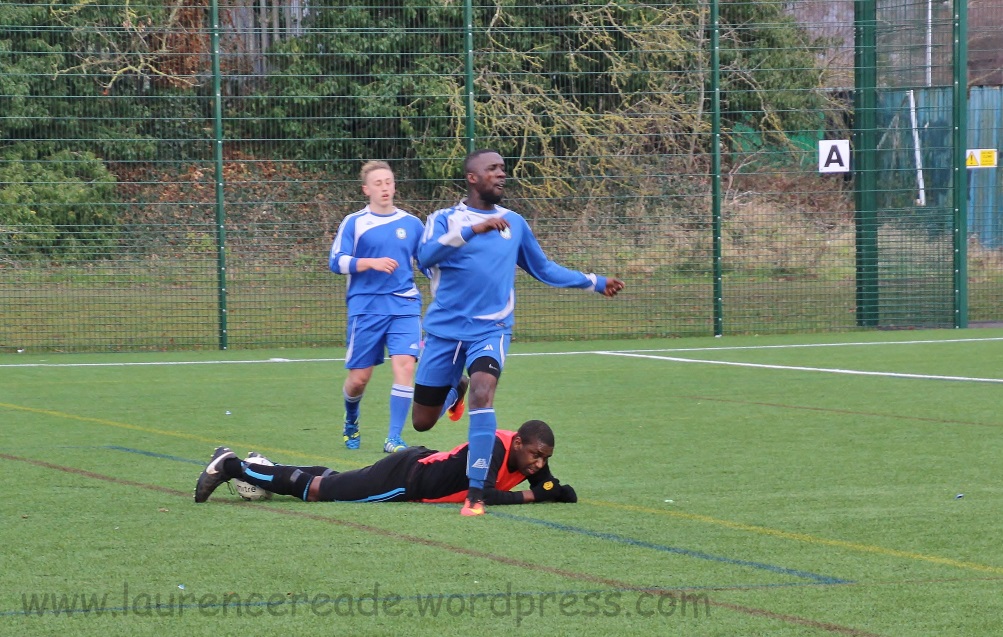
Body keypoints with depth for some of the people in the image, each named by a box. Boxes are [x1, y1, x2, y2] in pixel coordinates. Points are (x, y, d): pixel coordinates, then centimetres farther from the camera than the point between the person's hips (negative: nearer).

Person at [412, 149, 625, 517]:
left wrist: (595, 283, 19)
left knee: (482, 392, -28)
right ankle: (453, 391, 45)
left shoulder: (514, 223, 12)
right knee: (422, 421, 5)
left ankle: (476, 494, -25)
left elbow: (543, 268, 24)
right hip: (444, 330, -1)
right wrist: (473, 229, -29)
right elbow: (425, 256, -20)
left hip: (490, 329, 1)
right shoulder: (445, 219, 0)